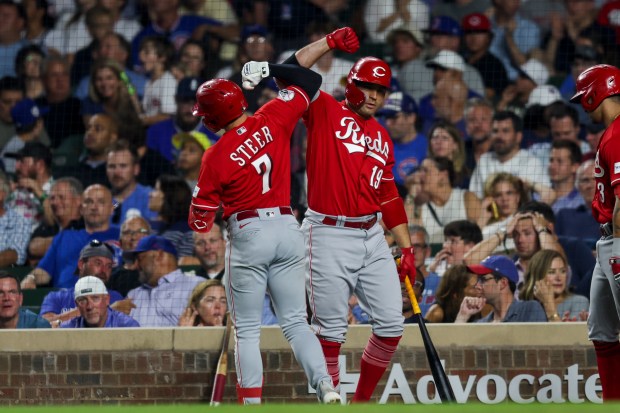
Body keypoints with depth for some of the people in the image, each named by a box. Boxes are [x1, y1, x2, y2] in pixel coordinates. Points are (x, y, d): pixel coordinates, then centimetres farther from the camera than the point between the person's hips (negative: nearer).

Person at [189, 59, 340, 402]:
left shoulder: (217, 157, -8)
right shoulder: (272, 119, -1)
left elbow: (200, 222, -2)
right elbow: (311, 81, 13)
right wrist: (266, 69, 14)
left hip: (248, 235, -4)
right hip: (288, 231, 4)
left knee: (247, 329, 4)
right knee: (295, 322, 8)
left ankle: (251, 403, -2)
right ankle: (325, 384, -12)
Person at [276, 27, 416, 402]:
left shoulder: (383, 138, 17)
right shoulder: (326, 112, 1)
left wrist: (408, 248, 16)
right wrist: (331, 42, -21)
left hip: (373, 238, 6)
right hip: (329, 237, -6)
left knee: (391, 325, 2)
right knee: (331, 331, -5)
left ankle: (362, 401, 15)